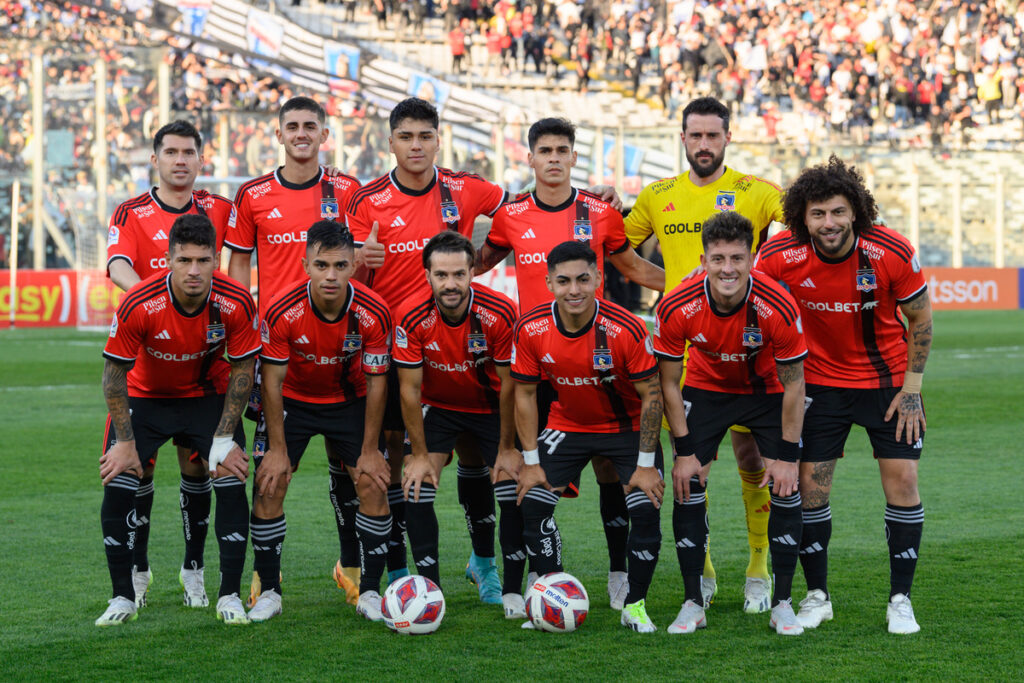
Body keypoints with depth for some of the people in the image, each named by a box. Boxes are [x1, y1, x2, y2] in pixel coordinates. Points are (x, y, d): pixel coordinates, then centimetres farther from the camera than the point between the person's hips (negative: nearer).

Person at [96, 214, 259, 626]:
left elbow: (242, 368, -11)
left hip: (208, 396, 1)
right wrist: (125, 442, -15)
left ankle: (229, 597, 0)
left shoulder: (236, 303, -26)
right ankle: (123, 598, 4)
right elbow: (115, 374, -17)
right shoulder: (138, 306, -30)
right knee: (118, 486, -12)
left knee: (231, 482, -13)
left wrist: (225, 439, -12)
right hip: (145, 396, -1)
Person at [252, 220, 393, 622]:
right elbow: (272, 381, -17)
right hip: (294, 399, -1)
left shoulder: (373, 313, -25)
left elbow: (376, 381, -13)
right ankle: (269, 592, 2)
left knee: (373, 484, -11)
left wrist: (370, 451, -11)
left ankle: (370, 591, 2)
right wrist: (278, 449, -16)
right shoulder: (282, 311, -28)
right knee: (269, 486, -11)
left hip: (350, 401, 1)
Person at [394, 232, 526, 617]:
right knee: (417, 487, -15)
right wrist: (420, 454, -15)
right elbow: (410, 388, -16)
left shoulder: (500, 313, -27)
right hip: (437, 407, 1)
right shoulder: (412, 318, -25)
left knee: (514, 489, -11)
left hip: (491, 407, 0)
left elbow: (509, 383, -17)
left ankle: (512, 591, 2)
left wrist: (507, 449, -13)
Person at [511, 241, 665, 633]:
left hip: (627, 427, -2)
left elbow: (652, 395, -16)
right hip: (567, 425, 3)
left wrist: (646, 464, -16)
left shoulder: (626, 329, -26)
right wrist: (531, 461, -7)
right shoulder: (531, 329, -18)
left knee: (645, 509, -17)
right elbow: (525, 394, -5)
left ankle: (635, 605, 3)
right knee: (532, 504, -10)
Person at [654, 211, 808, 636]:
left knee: (785, 486, -12)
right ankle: (693, 604, 0)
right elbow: (669, 381, -13)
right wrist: (685, 451, -14)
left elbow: (793, 383, -18)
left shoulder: (777, 307, -31)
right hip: (706, 388, 1)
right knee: (687, 485, -10)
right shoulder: (676, 308, -28)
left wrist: (786, 455, -17)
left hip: (767, 390, -1)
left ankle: (782, 603, -1)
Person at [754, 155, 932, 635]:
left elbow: (920, 317, -5)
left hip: (887, 376, -1)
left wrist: (911, 387, -7)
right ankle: (817, 596, 14)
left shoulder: (892, 253, -21)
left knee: (902, 480, -7)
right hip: (819, 377, 1)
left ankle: (900, 599, 5)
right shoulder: (779, 256, -20)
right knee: (810, 483, -3)